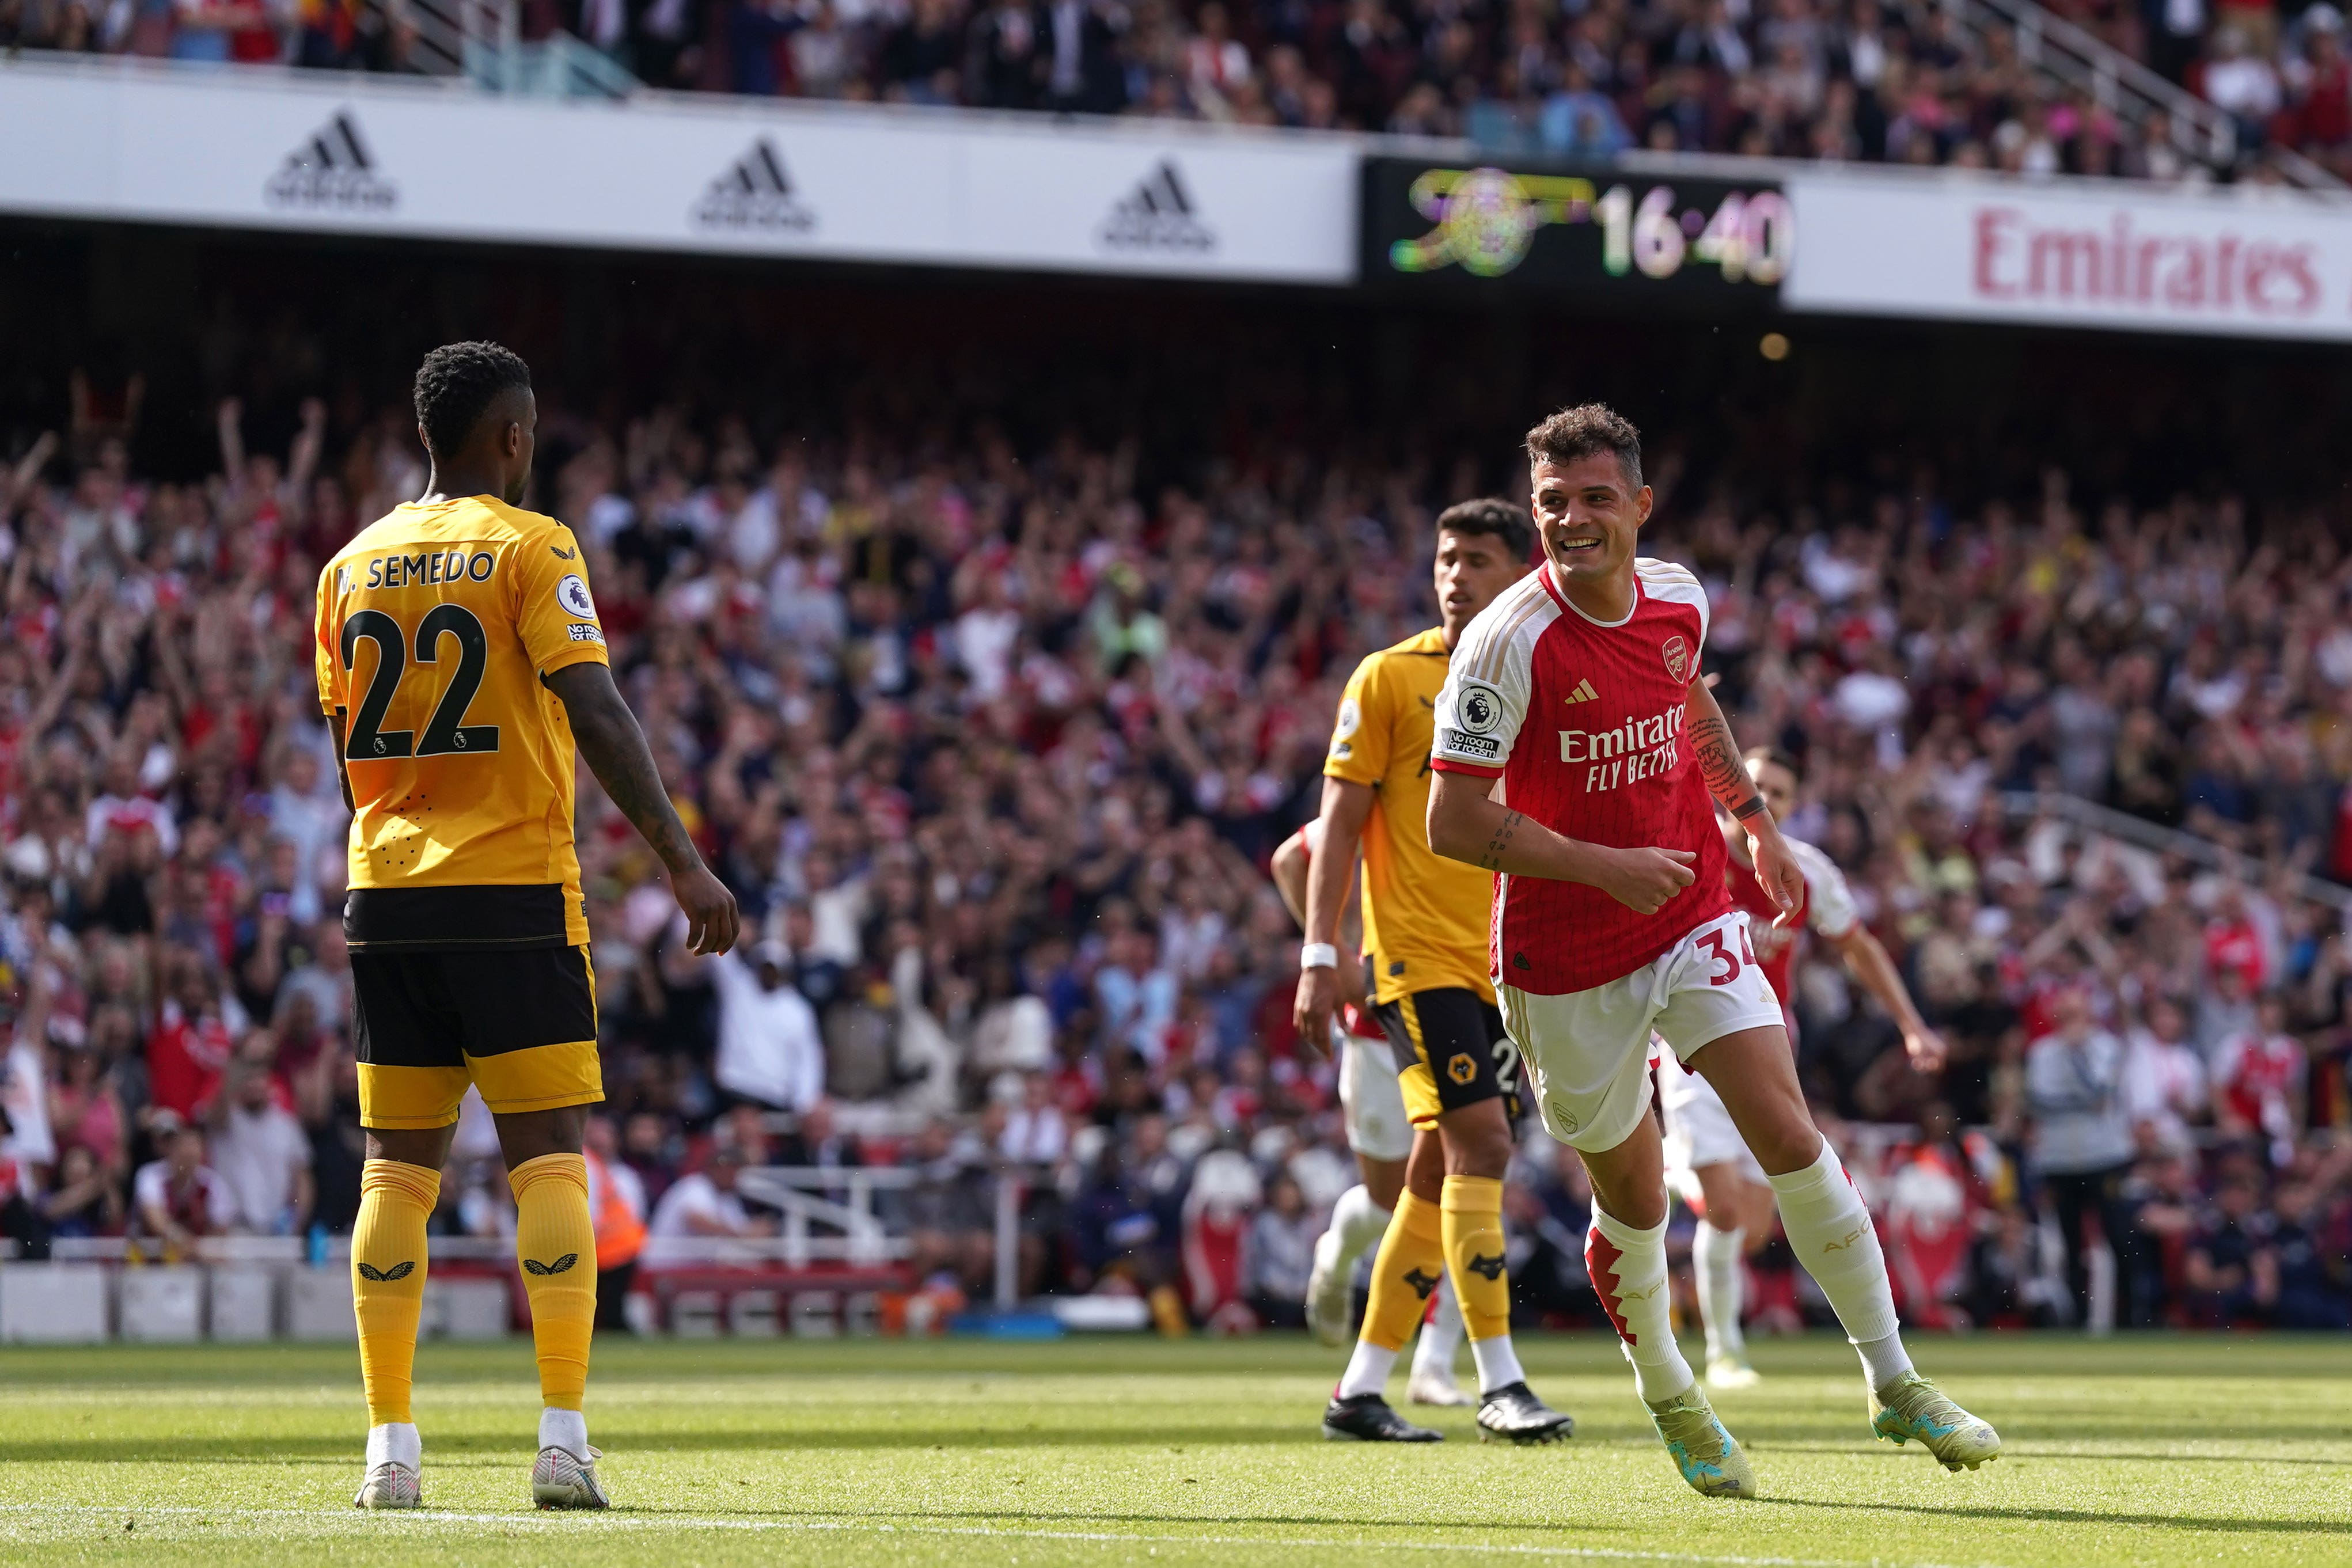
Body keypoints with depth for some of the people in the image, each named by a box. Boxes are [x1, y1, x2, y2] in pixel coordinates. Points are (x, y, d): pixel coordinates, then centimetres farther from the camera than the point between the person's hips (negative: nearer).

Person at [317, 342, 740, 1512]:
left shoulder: (354, 565, 11)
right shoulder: (530, 550, -5)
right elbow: (596, 717, -13)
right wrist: (683, 862, -13)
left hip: (387, 891, 5)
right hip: (514, 890, -5)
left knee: (397, 1165, 6)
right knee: (550, 1156, -2)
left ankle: (389, 1447, 2)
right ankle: (563, 1441, -10)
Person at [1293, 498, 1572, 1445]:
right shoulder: (1390, 679, -2)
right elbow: (1340, 821, -3)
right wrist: (1321, 956, -10)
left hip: (1508, 966, 5)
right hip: (1419, 950, -5)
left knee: (1442, 1165, 6)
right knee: (1479, 1137, -17)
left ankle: (1361, 1392, 14)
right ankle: (1498, 1384, -17)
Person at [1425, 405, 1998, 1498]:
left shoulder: (1677, 600, -2)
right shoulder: (1509, 644, -20)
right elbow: (1453, 823, -20)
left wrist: (1753, 817, 21)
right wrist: (1605, 867, -23)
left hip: (1693, 924, 4)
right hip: (1566, 961, -4)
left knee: (1789, 1135, -10)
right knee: (1634, 1200, 6)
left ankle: (1894, 1383, -1)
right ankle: (1668, 1399, 32)